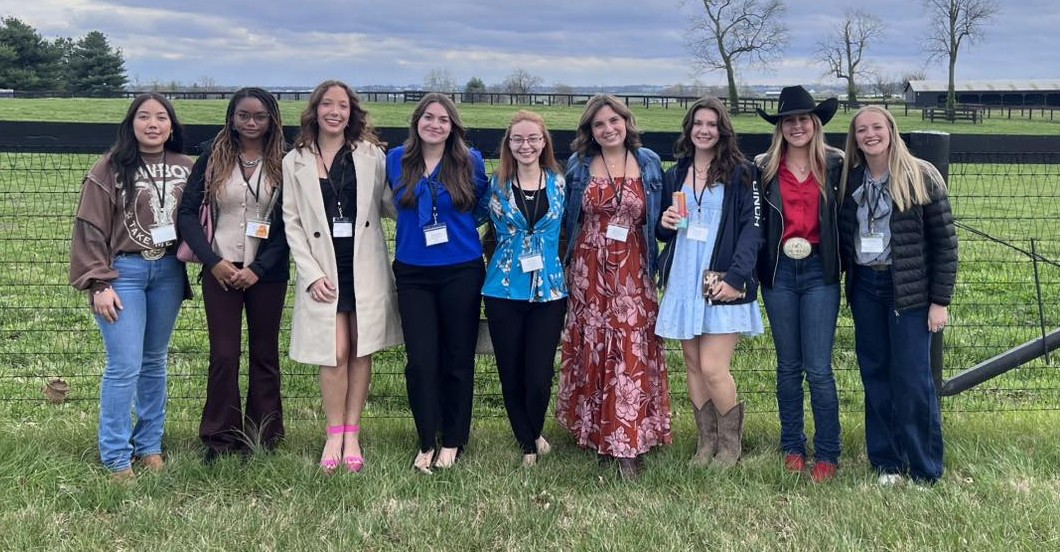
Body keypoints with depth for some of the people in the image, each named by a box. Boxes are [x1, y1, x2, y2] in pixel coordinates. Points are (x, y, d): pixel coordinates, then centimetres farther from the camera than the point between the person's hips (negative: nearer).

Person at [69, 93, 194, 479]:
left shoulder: (186, 169, 5)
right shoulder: (111, 168, -5)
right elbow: (91, 228, -6)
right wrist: (99, 284, -10)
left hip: (168, 272, 4)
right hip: (123, 271, -4)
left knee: (154, 362, 12)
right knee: (125, 366, -5)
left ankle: (149, 445, 23)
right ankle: (116, 457, 5)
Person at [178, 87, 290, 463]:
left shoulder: (284, 163, 1)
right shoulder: (213, 157, 3)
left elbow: (290, 223, -3)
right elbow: (187, 212, 2)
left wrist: (258, 269, -11)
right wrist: (213, 261, -9)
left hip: (267, 273, 0)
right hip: (221, 271, 0)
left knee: (265, 355, 8)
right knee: (223, 356, -1)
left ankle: (263, 439, 18)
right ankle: (220, 439, 10)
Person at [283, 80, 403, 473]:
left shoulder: (370, 155, 5)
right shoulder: (295, 161, 6)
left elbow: (390, 205, 6)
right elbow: (292, 222, 3)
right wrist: (312, 274, -6)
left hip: (365, 266, 1)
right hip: (323, 270, 0)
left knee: (361, 351, 4)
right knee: (335, 353, -5)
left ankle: (352, 434, 14)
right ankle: (334, 435, 10)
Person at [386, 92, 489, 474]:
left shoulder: (470, 162, -3)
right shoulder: (396, 160, 3)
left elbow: (483, 207, 12)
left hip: (461, 272, -1)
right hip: (413, 273, 1)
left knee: (458, 359, 6)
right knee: (421, 360, -1)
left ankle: (453, 442, 19)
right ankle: (427, 442, 14)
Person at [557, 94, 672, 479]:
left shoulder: (648, 164, 5)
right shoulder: (579, 166, 6)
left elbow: (658, 217, 10)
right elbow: (567, 219, 13)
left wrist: (655, 264, 3)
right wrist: (569, 264, 7)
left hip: (632, 272, -1)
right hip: (588, 271, 1)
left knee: (632, 352, -6)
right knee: (591, 350, 4)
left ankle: (628, 444, -4)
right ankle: (596, 434, 17)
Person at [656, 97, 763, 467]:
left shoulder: (739, 174, -1)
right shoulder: (674, 175, 14)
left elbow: (752, 228, -7)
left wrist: (736, 277, -17)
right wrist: (665, 224, -2)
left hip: (722, 283, -5)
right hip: (683, 282, 5)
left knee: (713, 368, -9)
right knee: (693, 366, 8)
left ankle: (731, 443, 12)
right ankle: (707, 441, 21)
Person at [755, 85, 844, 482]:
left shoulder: (835, 165, 0)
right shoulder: (764, 169, 3)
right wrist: (753, 269, 0)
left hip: (819, 272, -2)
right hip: (779, 273, 2)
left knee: (818, 368, -4)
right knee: (787, 366, 11)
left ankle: (827, 454, 8)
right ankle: (792, 447, 23)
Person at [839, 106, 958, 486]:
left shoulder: (921, 176, -7)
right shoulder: (850, 180, 6)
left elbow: (944, 240, -7)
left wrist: (940, 301, -9)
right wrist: (850, 279, 1)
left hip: (910, 289, -4)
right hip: (865, 287, 4)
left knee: (912, 380, -3)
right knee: (875, 377, 8)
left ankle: (925, 472, 9)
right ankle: (886, 463, 20)